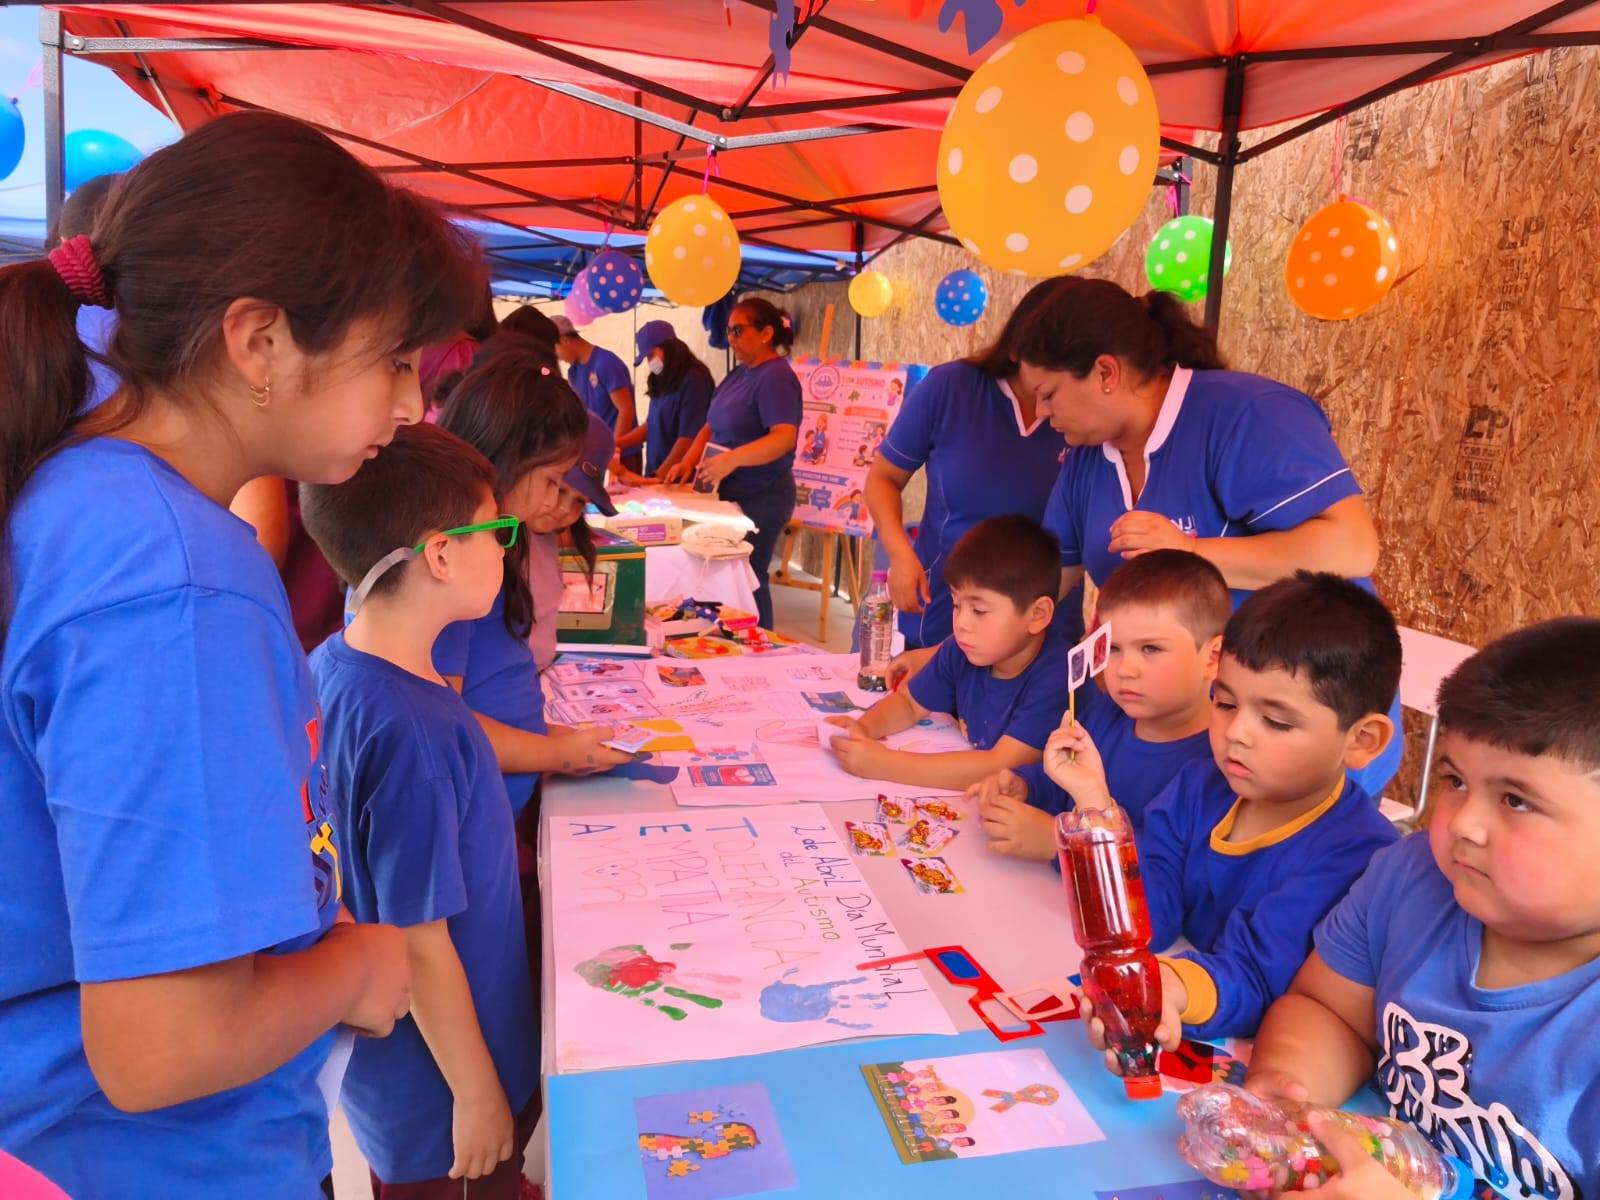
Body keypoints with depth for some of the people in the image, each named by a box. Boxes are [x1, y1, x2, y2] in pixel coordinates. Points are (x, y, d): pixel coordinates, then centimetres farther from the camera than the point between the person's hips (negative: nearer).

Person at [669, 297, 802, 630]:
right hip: (730, 493, 9)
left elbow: (785, 437, -29)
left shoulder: (775, 377, -16)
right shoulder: (739, 374, 12)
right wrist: (688, 463, 0)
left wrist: (733, 458, -40)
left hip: (760, 497, -9)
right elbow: (712, 427, 16)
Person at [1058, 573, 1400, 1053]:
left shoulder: (1357, 853, -19)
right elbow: (1143, 917, -7)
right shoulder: (1199, 787, 0)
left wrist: (1173, 987, -50)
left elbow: (1254, 979, -28)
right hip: (1176, 1049, 5)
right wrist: (1094, 800, -17)